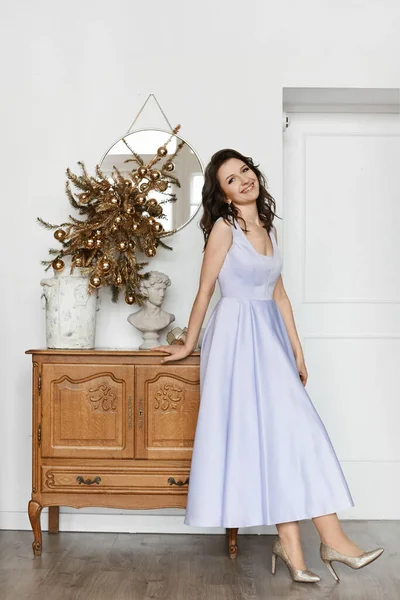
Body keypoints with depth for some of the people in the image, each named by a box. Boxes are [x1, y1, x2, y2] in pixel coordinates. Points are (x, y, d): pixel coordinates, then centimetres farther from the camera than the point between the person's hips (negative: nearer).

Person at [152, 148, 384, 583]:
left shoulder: (269, 228, 13)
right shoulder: (224, 227, -6)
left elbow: (279, 294, 15)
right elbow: (205, 291, -3)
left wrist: (297, 351, 13)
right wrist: (188, 346, 2)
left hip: (269, 337, 7)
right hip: (237, 338, -7)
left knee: (283, 429, -1)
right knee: (272, 428, -7)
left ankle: (291, 541, 1)